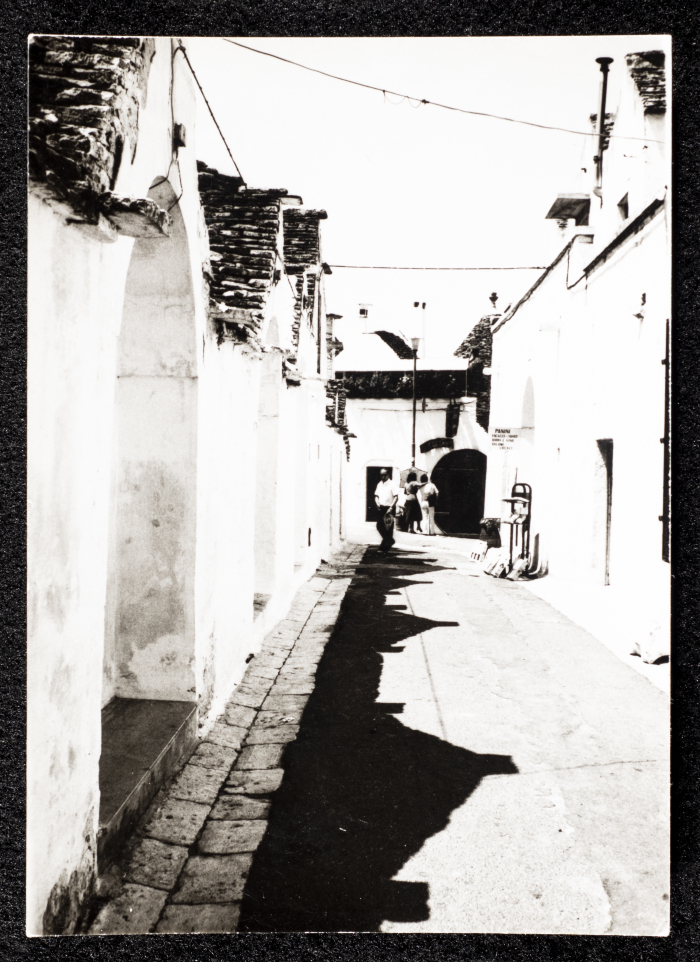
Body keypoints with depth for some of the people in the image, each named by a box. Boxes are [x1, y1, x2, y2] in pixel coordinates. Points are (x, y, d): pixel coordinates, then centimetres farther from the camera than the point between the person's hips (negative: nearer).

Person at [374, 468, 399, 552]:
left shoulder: (391, 484, -6)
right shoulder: (379, 484, 12)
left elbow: (396, 497, -11)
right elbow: (376, 496, 17)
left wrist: (391, 507, -20)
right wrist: (377, 503, -3)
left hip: (388, 508, -6)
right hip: (381, 508, 6)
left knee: (388, 527, -1)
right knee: (379, 526, 4)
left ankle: (385, 548, 8)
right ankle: (389, 540, 25)